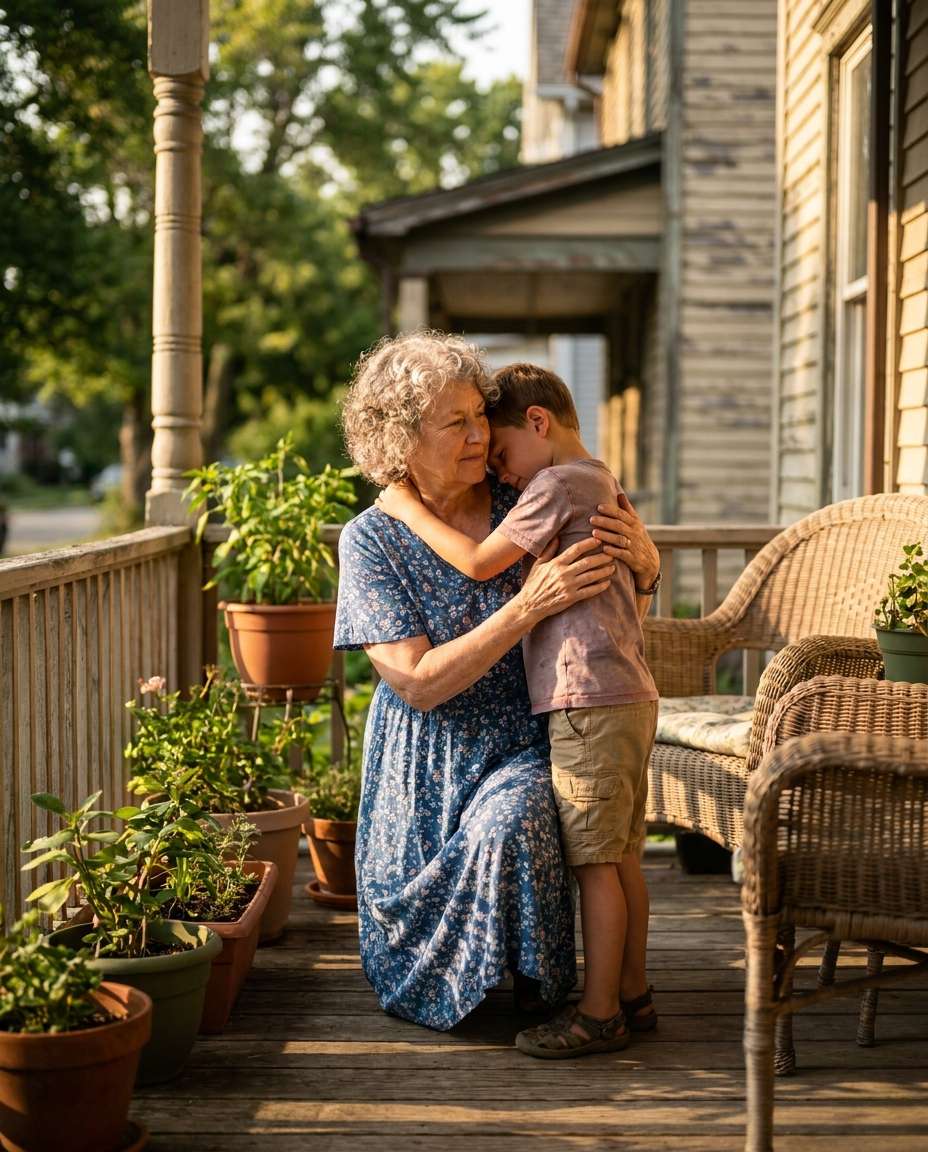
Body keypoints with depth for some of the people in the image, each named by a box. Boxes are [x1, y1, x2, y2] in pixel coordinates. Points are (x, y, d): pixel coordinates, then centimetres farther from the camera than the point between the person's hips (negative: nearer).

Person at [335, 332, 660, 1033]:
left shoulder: (526, 505, -3)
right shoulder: (371, 541, -9)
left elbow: (642, 574, 11)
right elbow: (418, 683, -18)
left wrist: (642, 555, -16)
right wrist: (529, 607, -28)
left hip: (524, 748, 0)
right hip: (426, 763, 0)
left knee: (508, 826, -32)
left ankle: (524, 989, -4)